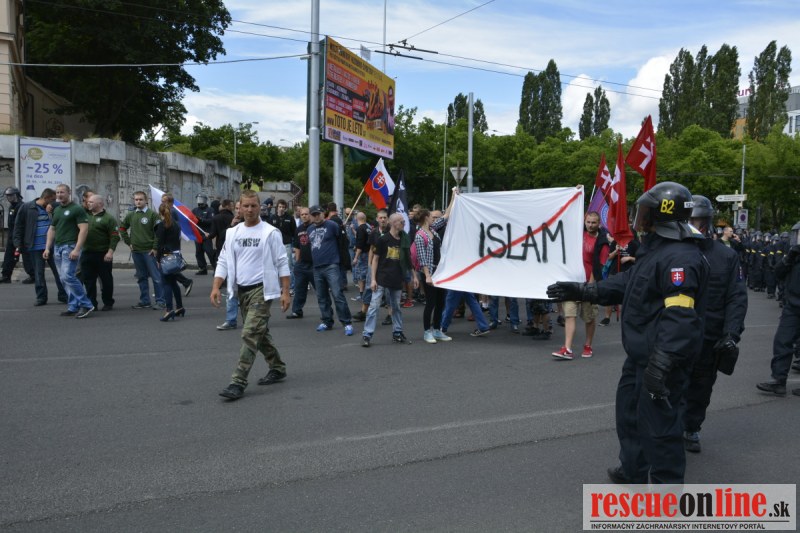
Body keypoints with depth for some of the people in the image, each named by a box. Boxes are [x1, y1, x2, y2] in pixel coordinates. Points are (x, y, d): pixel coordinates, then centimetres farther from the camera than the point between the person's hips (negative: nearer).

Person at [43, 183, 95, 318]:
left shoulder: (77, 209, -6)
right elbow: (52, 229, 22)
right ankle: (73, 307, 11)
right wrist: (47, 248, 12)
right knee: (64, 279, 6)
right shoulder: (56, 210, 17)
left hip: (70, 246, -8)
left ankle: (86, 305, -10)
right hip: (58, 247, 8)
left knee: (68, 276, -17)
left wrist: (77, 249, -21)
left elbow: (84, 229, -13)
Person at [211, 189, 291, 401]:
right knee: (260, 333, 17)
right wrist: (216, 287, -2)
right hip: (242, 290, 6)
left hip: (261, 289, -6)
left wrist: (285, 292, -11)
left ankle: (238, 382, -11)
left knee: (250, 335, -12)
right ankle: (277, 368, 34)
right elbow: (223, 262, 9)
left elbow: (282, 264, -6)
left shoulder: (270, 233, -7)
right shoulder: (232, 233, 8)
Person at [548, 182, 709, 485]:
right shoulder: (655, 248, 12)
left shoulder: (681, 258, -23)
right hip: (641, 353, 11)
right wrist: (582, 291, 14)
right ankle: (633, 471, 41)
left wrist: (661, 364, -34)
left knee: (657, 419, -1)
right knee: (629, 408, 23)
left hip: (664, 358, -11)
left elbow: (680, 317, -30)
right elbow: (627, 284, 19)